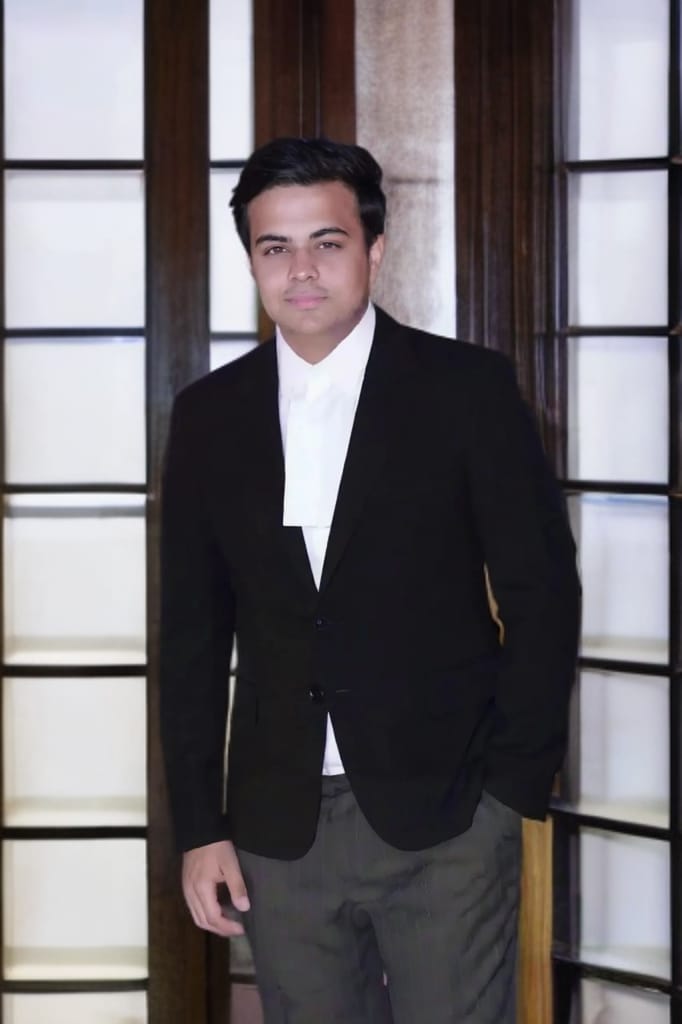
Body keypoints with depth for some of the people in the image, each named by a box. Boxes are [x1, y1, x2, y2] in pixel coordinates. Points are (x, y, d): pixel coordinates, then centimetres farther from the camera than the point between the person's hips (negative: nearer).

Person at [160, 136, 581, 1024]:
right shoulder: (209, 415, 5)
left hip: (444, 820, -2)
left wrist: (515, 787, -4)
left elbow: (542, 593, -1)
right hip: (277, 825, 3)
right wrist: (199, 826, 5)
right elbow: (193, 631, 8)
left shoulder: (468, 390, -3)